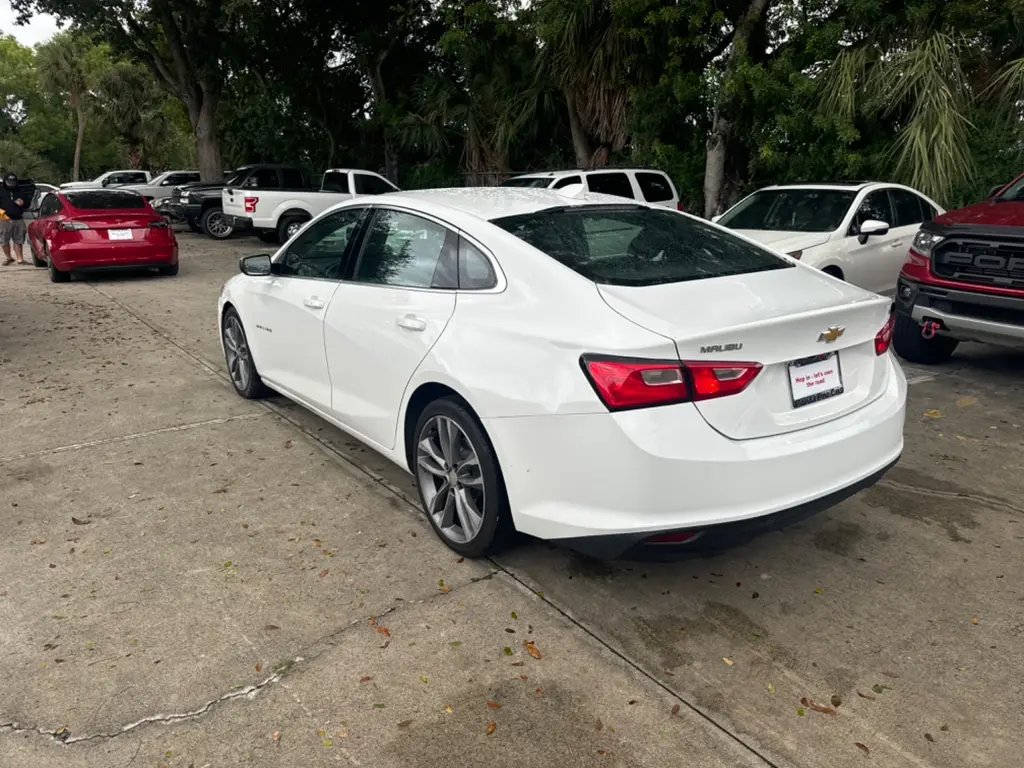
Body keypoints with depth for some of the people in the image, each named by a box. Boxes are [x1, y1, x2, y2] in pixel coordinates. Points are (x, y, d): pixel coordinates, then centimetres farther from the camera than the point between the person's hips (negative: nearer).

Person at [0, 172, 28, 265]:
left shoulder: (20, 192, 15)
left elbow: (27, 204, 20)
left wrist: (22, 204, -2)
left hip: (18, 220, 2)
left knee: (18, 240, 3)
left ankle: (20, 258, 6)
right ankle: (8, 257, 18)